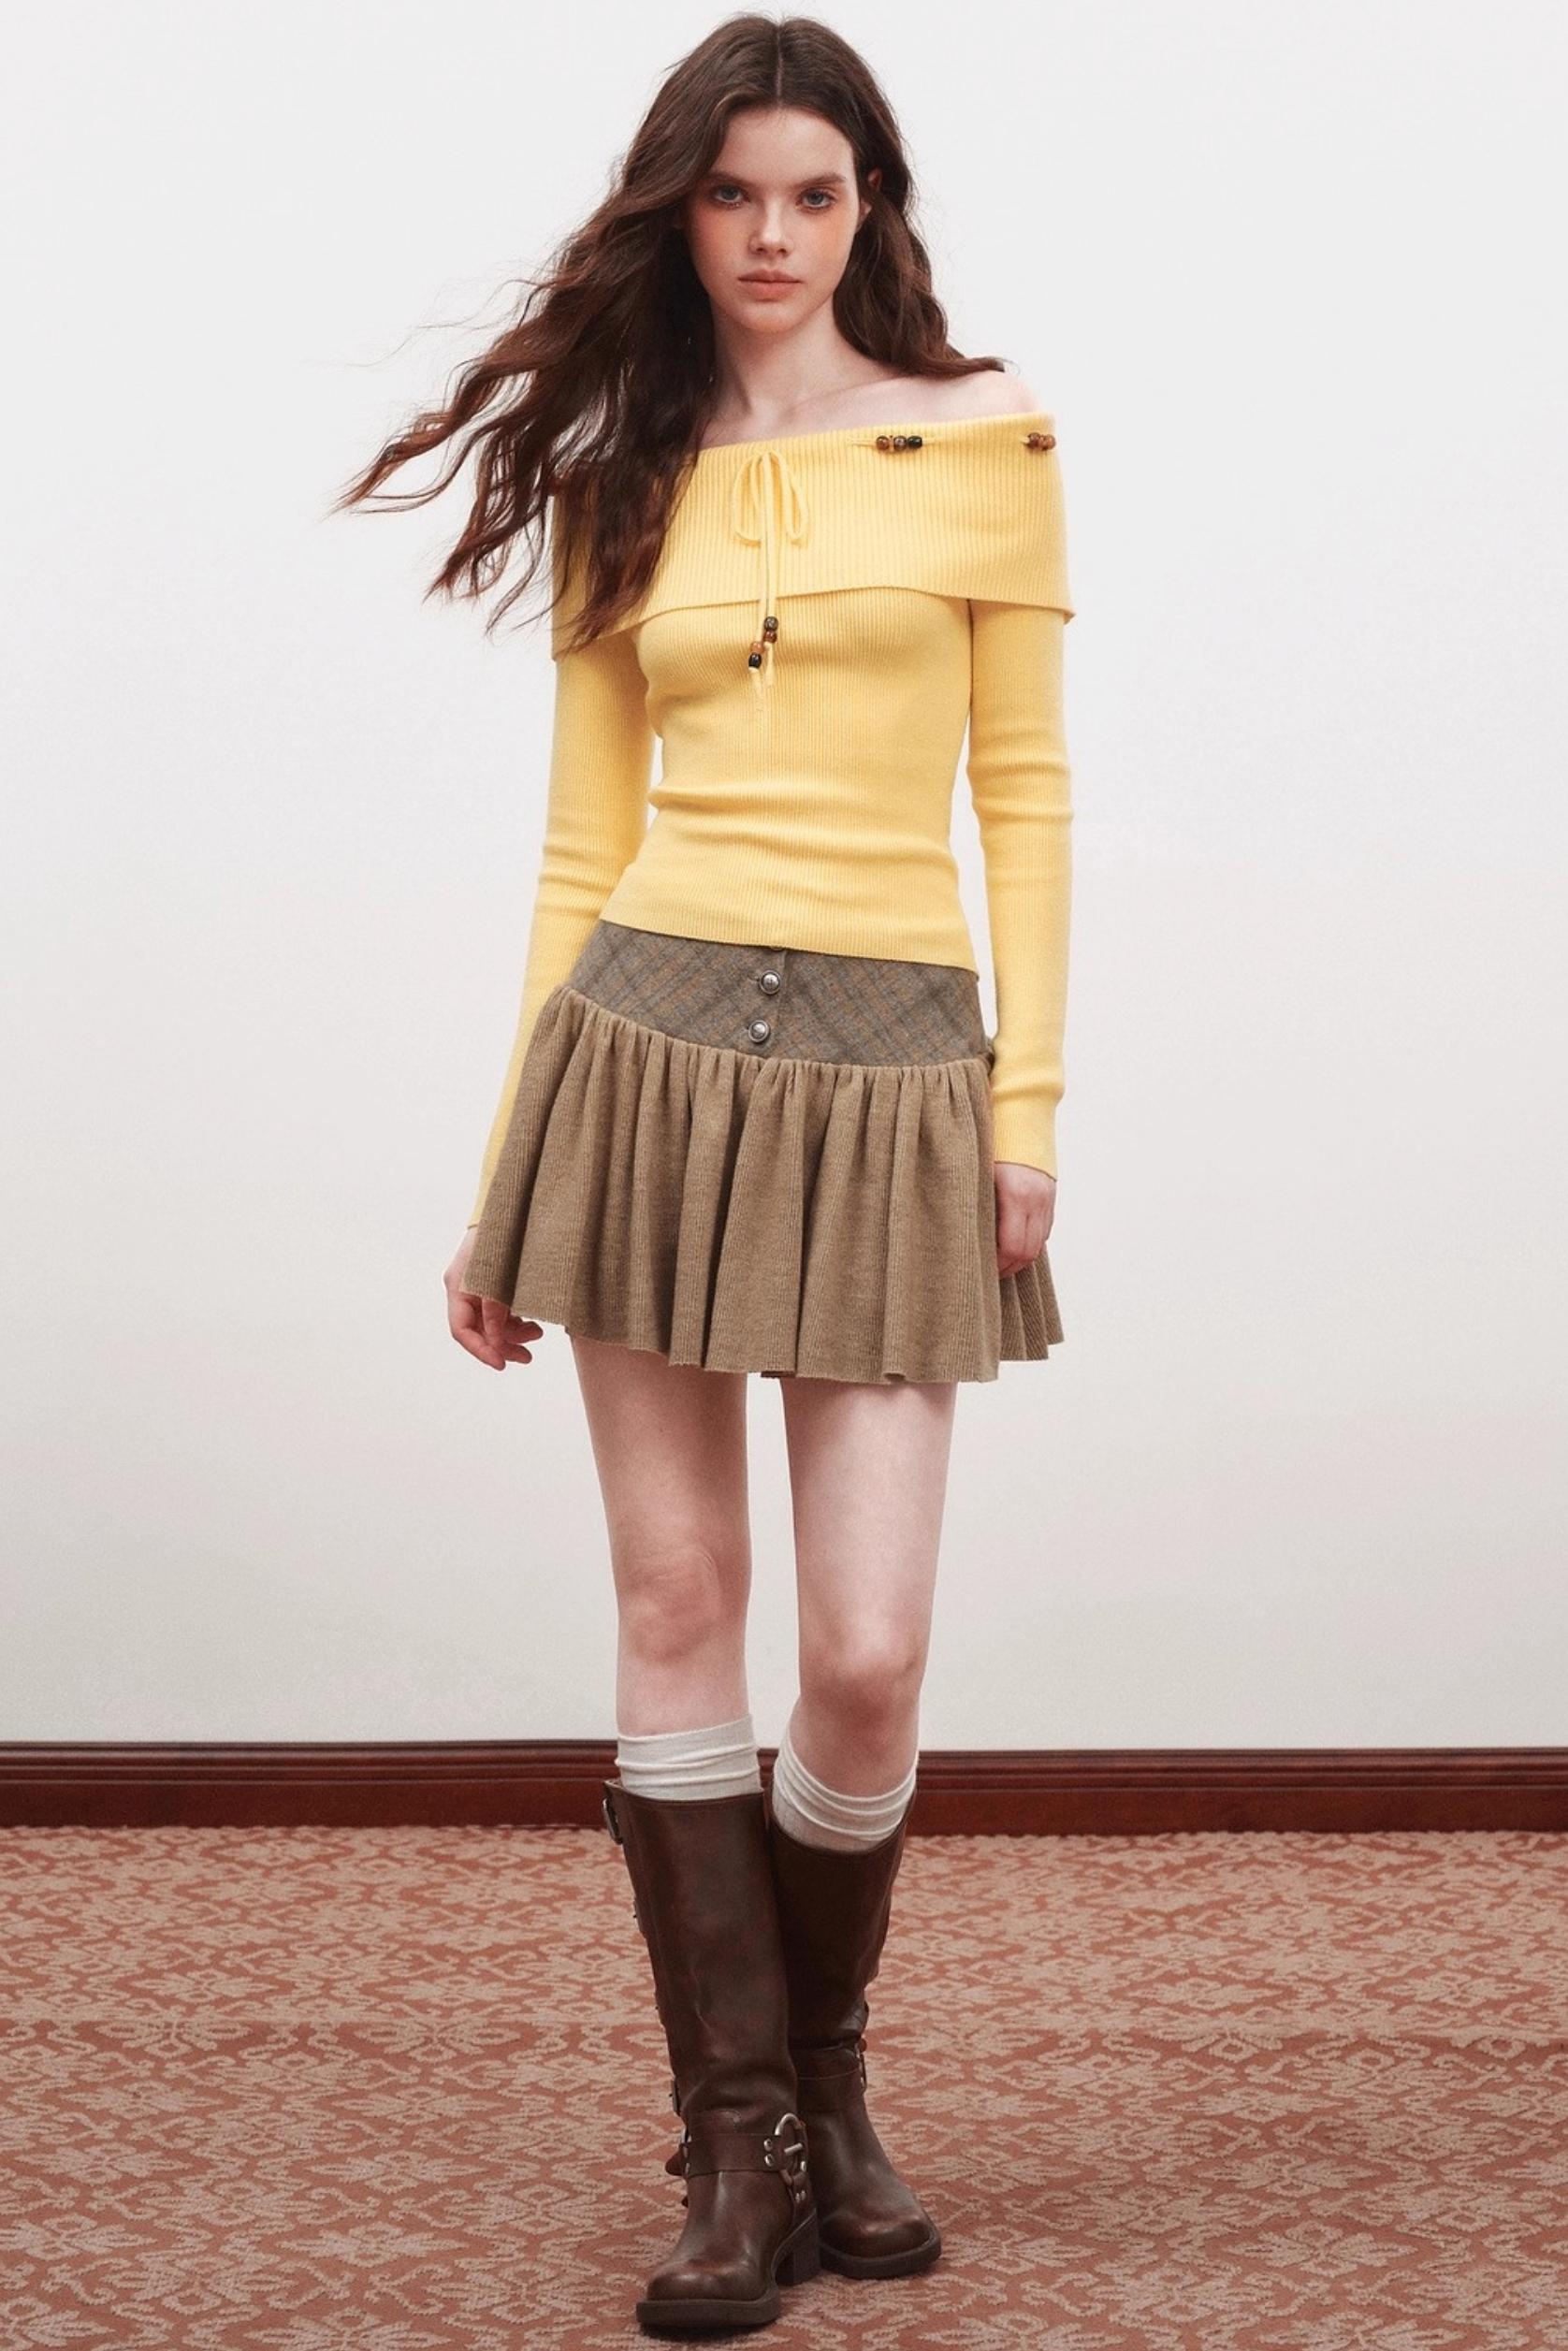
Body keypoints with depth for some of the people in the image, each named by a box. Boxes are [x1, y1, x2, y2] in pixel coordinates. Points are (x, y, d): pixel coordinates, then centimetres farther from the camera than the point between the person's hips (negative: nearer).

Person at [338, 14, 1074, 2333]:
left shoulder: (985, 436, 4)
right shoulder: (621, 482, 10)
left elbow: (1024, 786, 4)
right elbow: (585, 837, 10)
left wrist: (1032, 1099, -4)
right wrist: (505, 1183, 8)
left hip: (890, 1075, -2)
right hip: (648, 1040, 2)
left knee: (869, 1655, -5)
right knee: (677, 1604, 3)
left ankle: (829, 2077, 24)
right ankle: (739, 2142, 17)